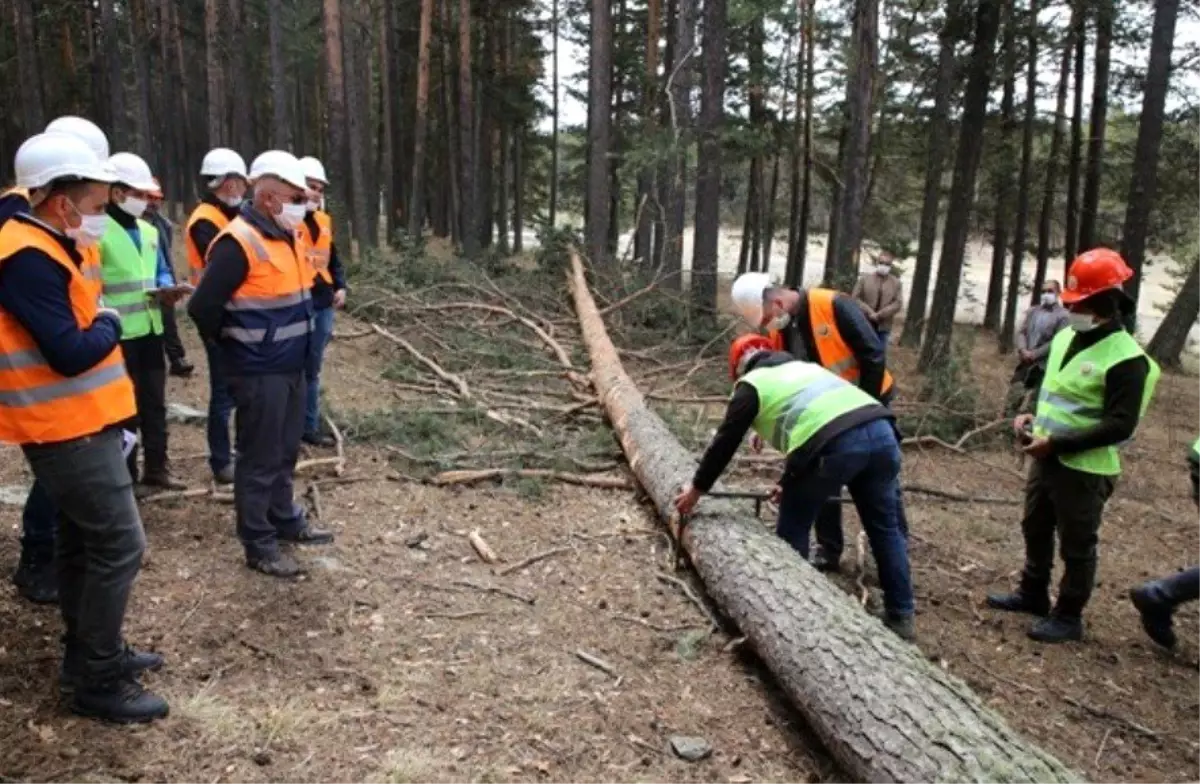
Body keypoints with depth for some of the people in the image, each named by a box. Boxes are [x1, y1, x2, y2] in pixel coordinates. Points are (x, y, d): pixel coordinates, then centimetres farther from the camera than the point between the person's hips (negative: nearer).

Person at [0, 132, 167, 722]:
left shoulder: (48, 248, 13)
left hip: (78, 425, 10)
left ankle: (89, 654, 32)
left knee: (83, 541, 18)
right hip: (67, 429, -10)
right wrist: (110, 324, -7)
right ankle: (98, 681, 6)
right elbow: (70, 353, -23)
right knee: (119, 544, -5)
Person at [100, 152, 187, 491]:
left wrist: (166, 289, -2)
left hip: (150, 329, 8)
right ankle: (125, 475, 16)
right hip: (118, 334, -7)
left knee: (154, 402, 15)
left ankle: (156, 469, 27)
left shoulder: (149, 230, 13)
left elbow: (161, 271, 20)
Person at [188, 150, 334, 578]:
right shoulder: (239, 243, -19)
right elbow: (203, 307, -20)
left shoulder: (282, 237, 10)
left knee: (286, 452, 20)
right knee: (260, 459, 1)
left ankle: (286, 520, 35)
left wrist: (296, 349, 15)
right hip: (260, 372, -9)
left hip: (291, 366, 9)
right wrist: (232, 346, -5)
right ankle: (259, 545, 12)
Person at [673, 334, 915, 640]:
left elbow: (725, 441, 18)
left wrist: (697, 489, 30)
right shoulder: (803, 367, 37)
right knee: (884, 527, 20)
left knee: (793, 531, 13)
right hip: (880, 429, 7)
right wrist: (790, 483, 50)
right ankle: (901, 616, 27)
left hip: (834, 445, -7)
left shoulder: (752, 383, 17)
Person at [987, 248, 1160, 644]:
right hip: (1046, 459, 8)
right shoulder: (1065, 337, 6)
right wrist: (1033, 416, 2)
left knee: (1077, 546, 7)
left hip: (1085, 470, -8)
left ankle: (1068, 617, 22)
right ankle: (1032, 594, 39)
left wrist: (1056, 442, -24)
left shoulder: (1126, 359, -19)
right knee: (1036, 530, 21)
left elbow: (1120, 426, -22)